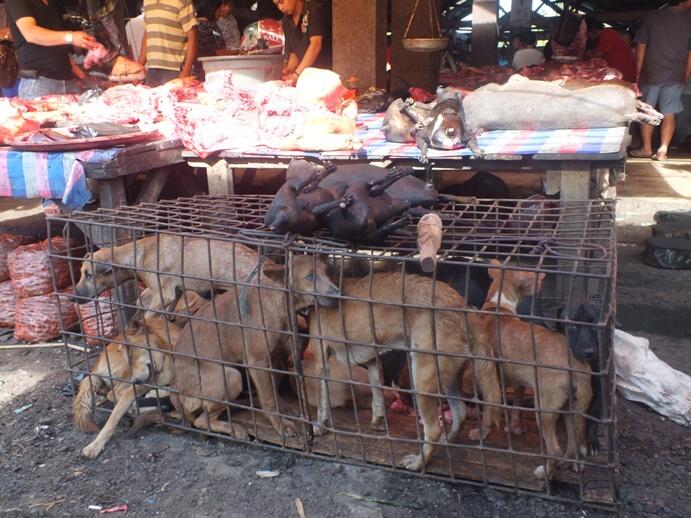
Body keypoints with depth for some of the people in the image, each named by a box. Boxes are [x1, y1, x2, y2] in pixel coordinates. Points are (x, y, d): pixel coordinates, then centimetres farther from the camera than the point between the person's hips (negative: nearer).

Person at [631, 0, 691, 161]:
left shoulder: (651, 17, 2)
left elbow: (641, 47, 2)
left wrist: (638, 72, 9)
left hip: (651, 73, 0)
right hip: (676, 75, 0)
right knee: (669, 114, 5)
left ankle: (647, 149, 15)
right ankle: (662, 151, 1)